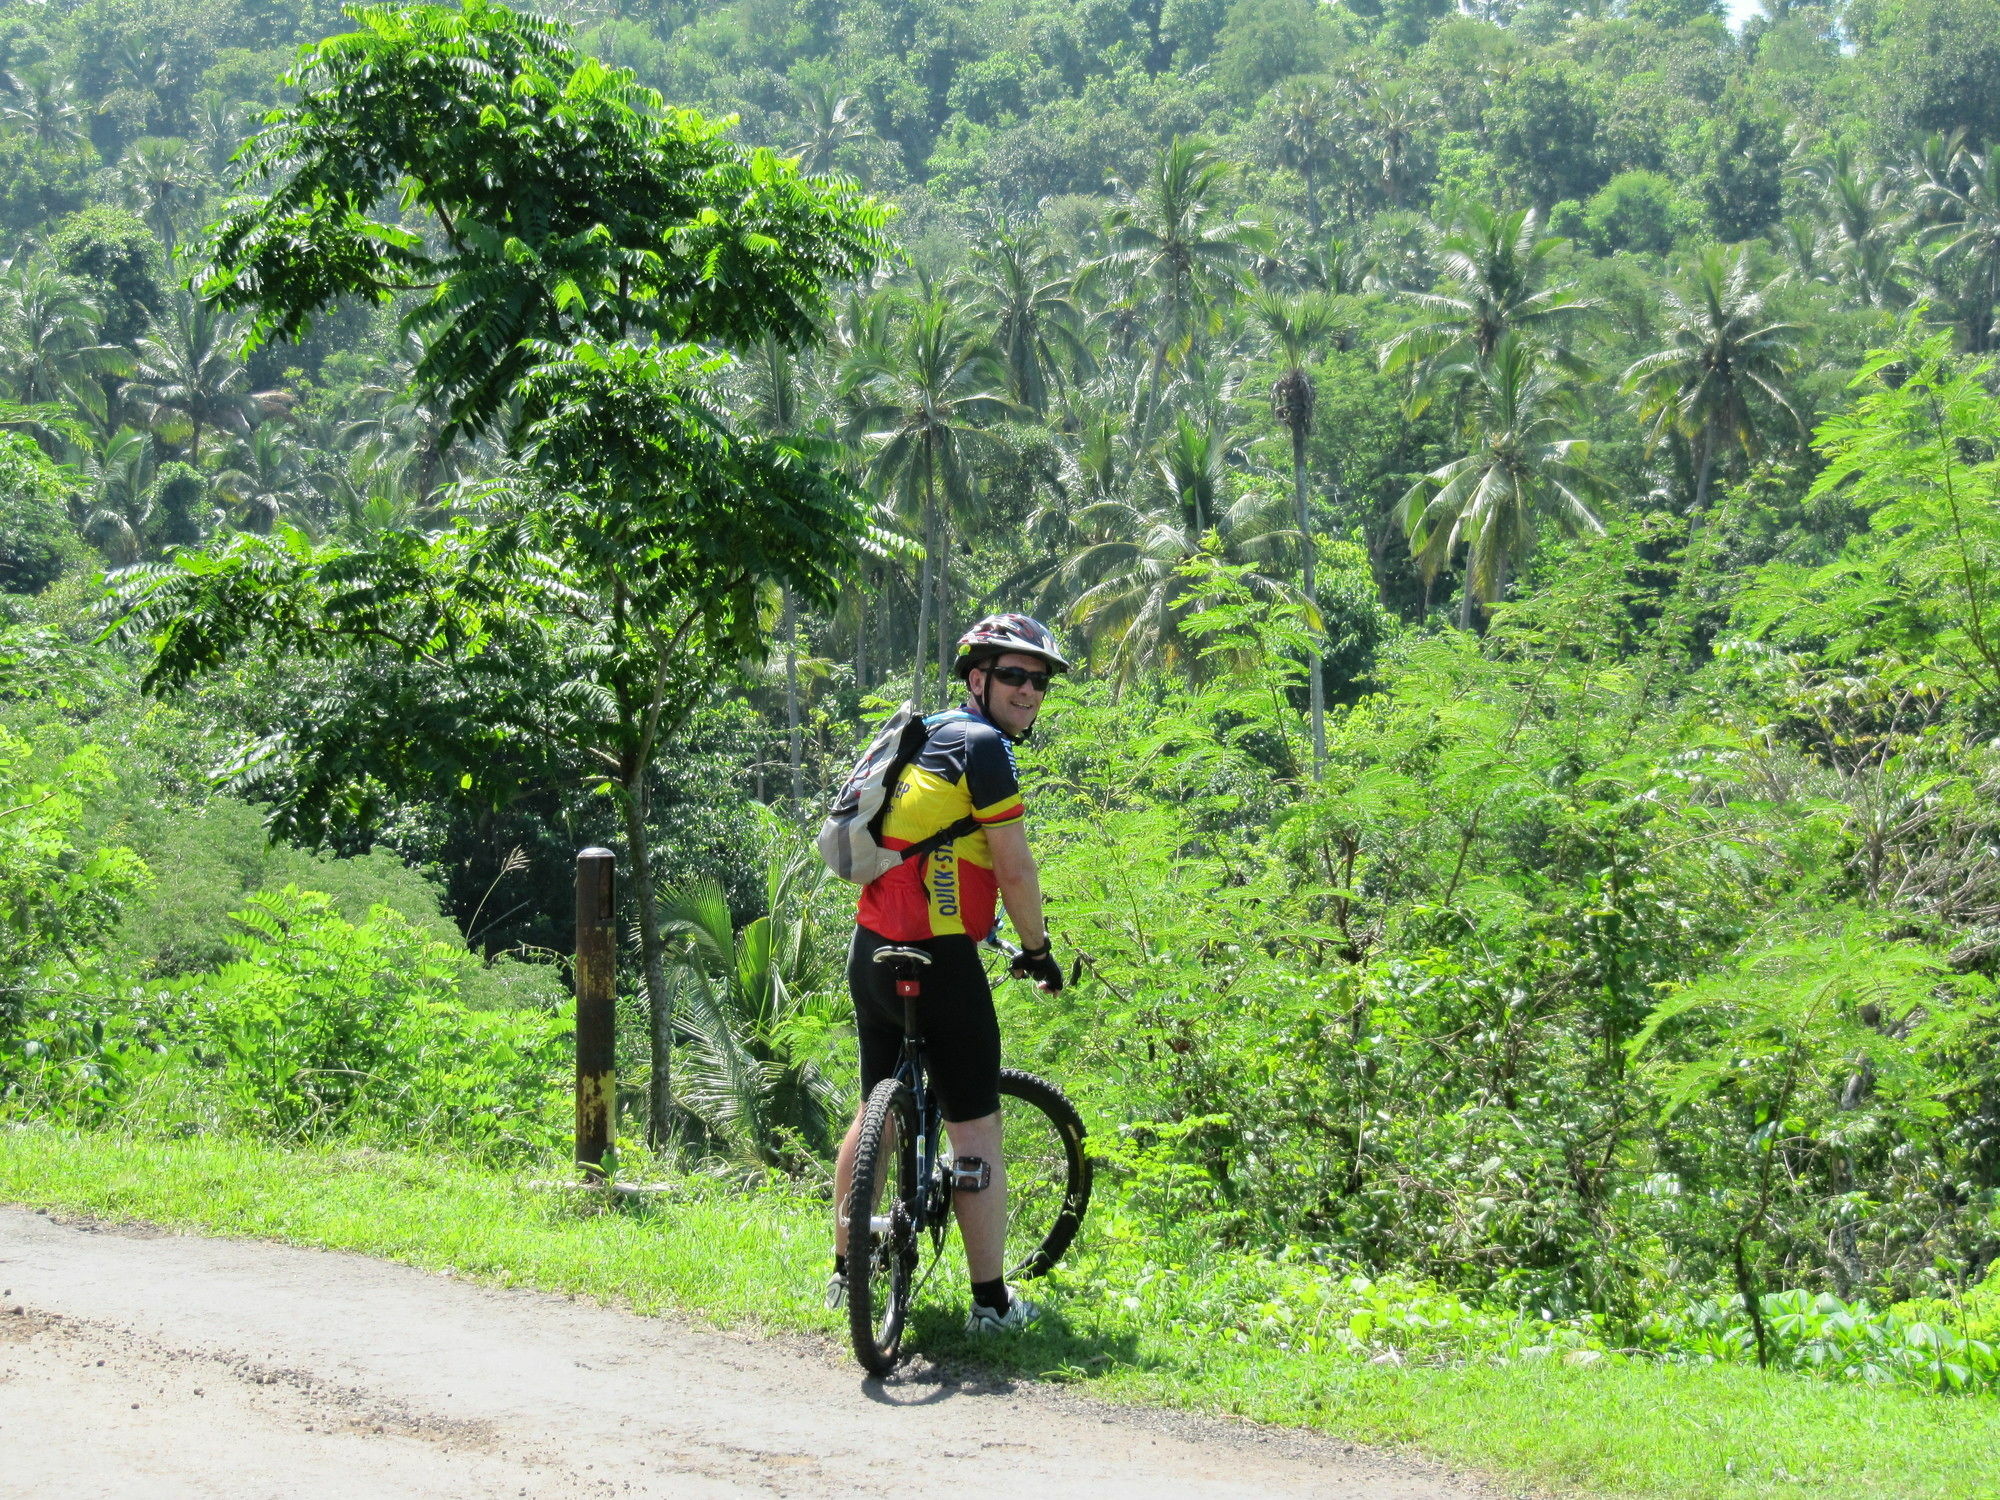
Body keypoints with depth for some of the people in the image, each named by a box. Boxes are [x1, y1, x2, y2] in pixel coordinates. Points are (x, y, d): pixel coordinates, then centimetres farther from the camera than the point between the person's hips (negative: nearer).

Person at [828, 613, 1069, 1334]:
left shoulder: (926, 736, 17)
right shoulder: (983, 743, -11)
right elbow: (1014, 869, -12)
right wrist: (1038, 950, 1)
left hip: (872, 951, 9)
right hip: (938, 958, -9)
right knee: (974, 1127, -2)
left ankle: (845, 1273, 27)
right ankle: (992, 1301, 0)